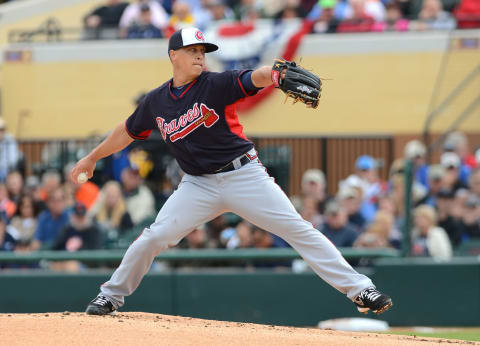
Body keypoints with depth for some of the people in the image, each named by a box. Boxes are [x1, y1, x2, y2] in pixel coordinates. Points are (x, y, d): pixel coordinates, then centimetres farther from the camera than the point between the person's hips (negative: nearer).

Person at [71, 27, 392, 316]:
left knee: (299, 230, -10)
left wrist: (277, 73, -50)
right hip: (198, 185, 3)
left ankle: (358, 288, -11)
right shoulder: (156, 102, 4)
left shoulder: (217, 85, -8)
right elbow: (127, 132, 21)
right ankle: (111, 295, 14)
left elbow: (255, 78, -27)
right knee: (154, 238, -8)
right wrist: (92, 158, 29)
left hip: (245, 176, -3)